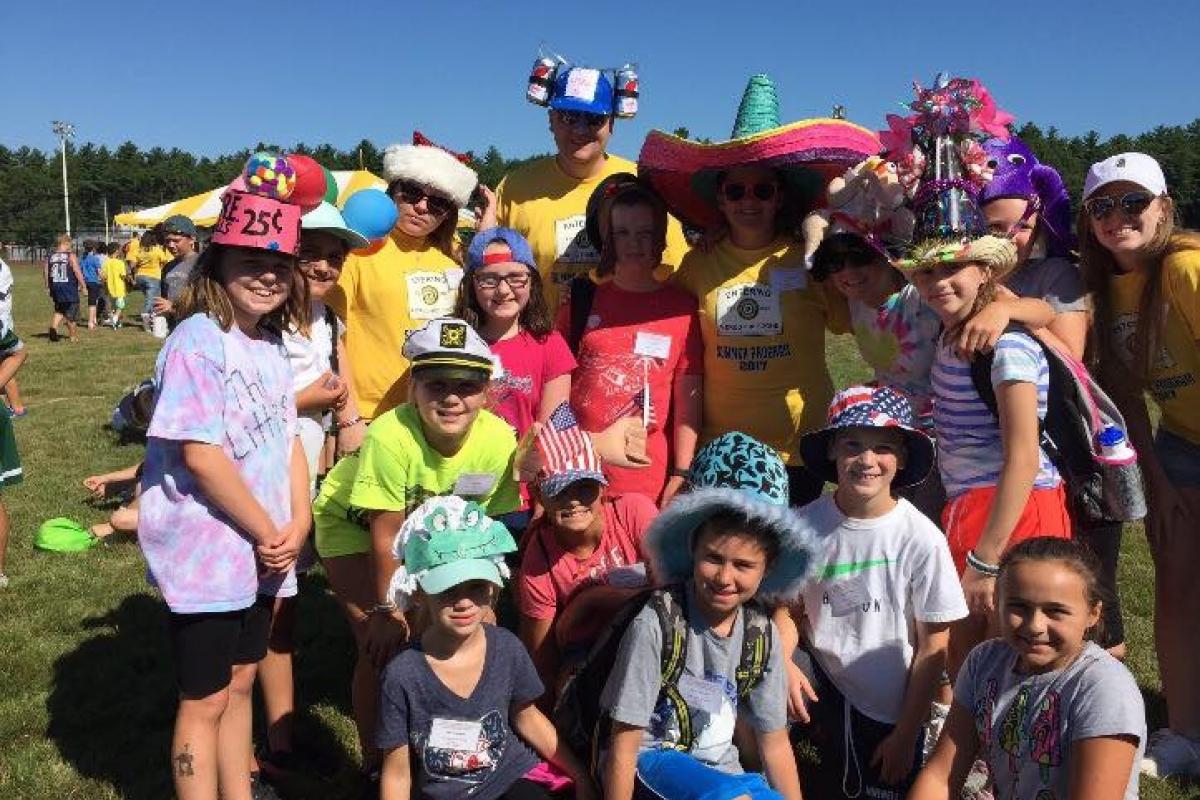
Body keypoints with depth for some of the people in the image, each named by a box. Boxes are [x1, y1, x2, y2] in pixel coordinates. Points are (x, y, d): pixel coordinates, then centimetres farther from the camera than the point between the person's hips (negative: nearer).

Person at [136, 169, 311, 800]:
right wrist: (269, 534, -14)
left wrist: (298, 525, -4)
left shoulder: (270, 344, 7)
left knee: (239, 683, 19)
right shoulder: (198, 342, -17)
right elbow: (201, 455, -22)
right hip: (205, 553, -7)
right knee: (206, 700, 5)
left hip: (259, 552, 8)